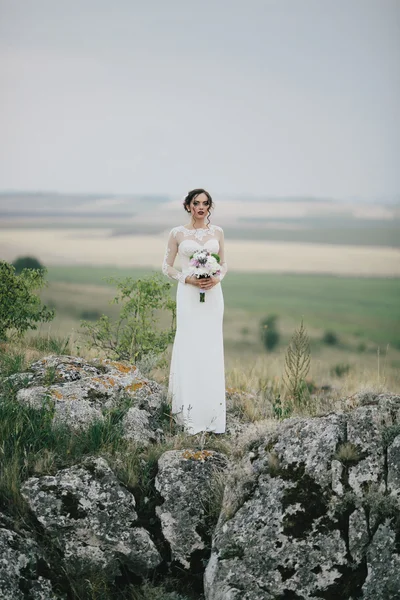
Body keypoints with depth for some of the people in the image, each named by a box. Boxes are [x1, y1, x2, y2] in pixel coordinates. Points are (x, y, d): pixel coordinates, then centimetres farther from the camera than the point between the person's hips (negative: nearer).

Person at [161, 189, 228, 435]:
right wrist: (187, 279, -11)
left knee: (212, 349, 3)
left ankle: (211, 411, 11)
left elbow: (224, 263, 14)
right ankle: (190, 410, 3)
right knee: (189, 348, -4)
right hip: (189, 295, -2)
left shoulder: (217, 232, 7)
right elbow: (167, 267, 4)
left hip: (213, 295, 2)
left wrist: (217, 279, -7)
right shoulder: (177, 233, 0)